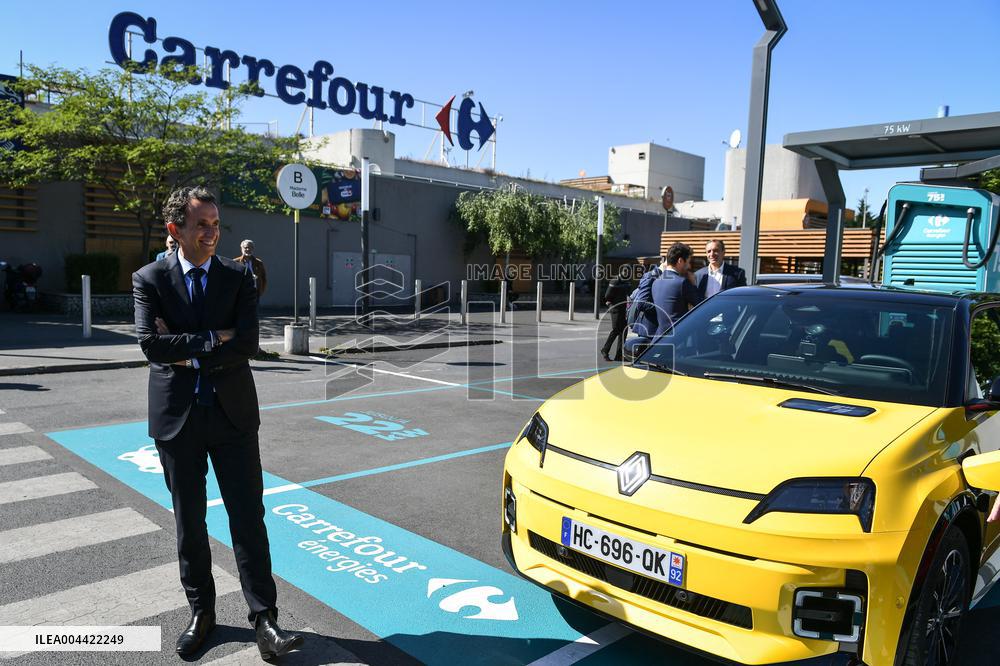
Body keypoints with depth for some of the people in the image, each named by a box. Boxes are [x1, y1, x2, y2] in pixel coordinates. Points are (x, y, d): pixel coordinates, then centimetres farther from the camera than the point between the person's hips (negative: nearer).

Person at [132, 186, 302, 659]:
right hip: (176, 416, 0)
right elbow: (151, 343, -14)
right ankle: (201, 611, 30)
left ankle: (264, 618, 9)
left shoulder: (238, 278, 2)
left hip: (233, 413, 0)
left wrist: (187, 351, -12)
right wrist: (213, 340, -13)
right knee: (189, 522, 13)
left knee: (248, 518, 1)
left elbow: (247, 344, -10)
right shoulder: (149, 279, 1)